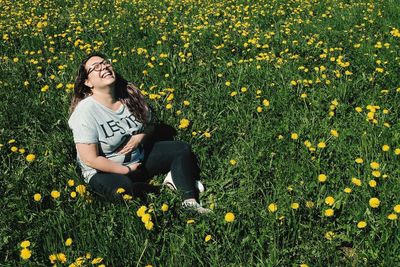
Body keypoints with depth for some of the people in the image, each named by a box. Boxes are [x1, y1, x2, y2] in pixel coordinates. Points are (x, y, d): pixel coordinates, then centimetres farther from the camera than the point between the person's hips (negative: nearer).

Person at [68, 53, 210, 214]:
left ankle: (190, 201, -9)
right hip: (105, 170, -6)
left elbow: (150, 124, 9)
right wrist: (127, 170, -18)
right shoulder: (85, 111, -24)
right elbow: (90, 159, -23)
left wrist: (140, 137, -14)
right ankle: (157, 191, -9)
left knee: (182, 149, -4)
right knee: (121, 190, -38)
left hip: (140, 156, 6)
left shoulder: (130, 94, -7)